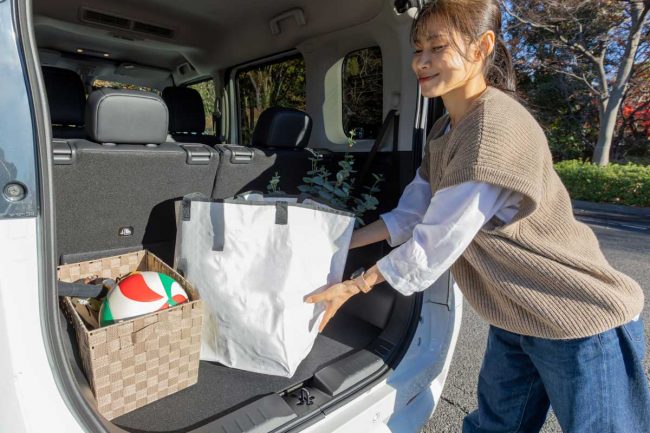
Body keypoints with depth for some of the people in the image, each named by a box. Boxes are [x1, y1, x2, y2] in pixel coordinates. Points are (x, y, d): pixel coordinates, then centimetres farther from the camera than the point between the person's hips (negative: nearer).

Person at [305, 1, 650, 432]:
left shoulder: (496, 128, -28)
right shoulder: (444, 130, 2)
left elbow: (433, 246, -27)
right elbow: (410, 215, 5)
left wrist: (352, 286, -16)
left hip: (582, 322, -8)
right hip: (515, 318, 8)